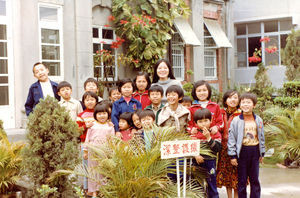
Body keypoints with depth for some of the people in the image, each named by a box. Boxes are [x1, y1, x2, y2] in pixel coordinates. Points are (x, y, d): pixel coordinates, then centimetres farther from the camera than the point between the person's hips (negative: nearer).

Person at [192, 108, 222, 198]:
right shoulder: (194, 134, 3)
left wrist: (208, 137, -18)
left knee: (212, 185, 6)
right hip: (197, 162, 2)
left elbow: (218, 148, -14)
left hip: (210, 162, -2)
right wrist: (196, 155, -17)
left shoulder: (215, 133, -2)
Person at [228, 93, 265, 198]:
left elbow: (261, 137, 13)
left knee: (254, 179, 8)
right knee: (242, 179, 5)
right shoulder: (236, 120, -5)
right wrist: (232, 155, -7)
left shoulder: (258, 120, 5)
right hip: (242, 151, -2)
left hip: (255, 151, 2)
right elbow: (231, 138, -4)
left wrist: (262, 153, 14)